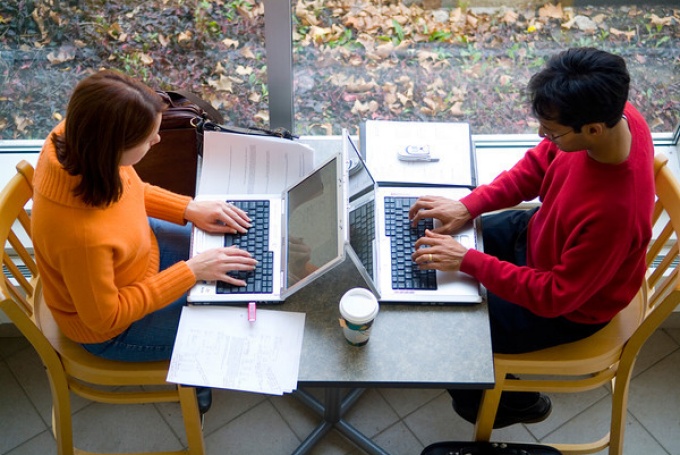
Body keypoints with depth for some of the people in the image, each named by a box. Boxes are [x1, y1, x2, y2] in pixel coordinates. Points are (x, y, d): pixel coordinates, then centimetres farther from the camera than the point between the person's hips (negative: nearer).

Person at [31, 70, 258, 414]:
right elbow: (105, 317, -28)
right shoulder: (81, 234, -45)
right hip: (112, 328, -7)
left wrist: (188, 209, -10)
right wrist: (190, 272, -25)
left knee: (231, 256, 18)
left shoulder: (75, 137, -24)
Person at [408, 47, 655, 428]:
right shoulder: (610, 114, -23)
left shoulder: (613, 211, -43)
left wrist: (468, 260, -28)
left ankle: (519, 404, 29)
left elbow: (555, 296, -30)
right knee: (435, 246, 13)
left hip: (566, 309, -7)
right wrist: (468, 206, -13)